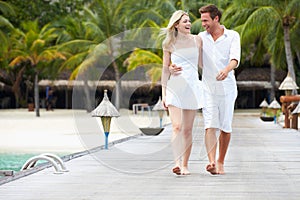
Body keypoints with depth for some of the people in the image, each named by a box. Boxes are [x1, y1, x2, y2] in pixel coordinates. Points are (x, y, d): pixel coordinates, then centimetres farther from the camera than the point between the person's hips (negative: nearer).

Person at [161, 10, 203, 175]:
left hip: (192, 86, 2)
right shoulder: (169, 44, 3)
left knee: (188, 130, 4)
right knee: (177, 127, -15)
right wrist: (163, 93, 2)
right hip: (175, 86, -2)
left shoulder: (197, 40, 8)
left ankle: (185, 165, 10)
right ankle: (177, 162, -21)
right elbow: (165, 69, 5)